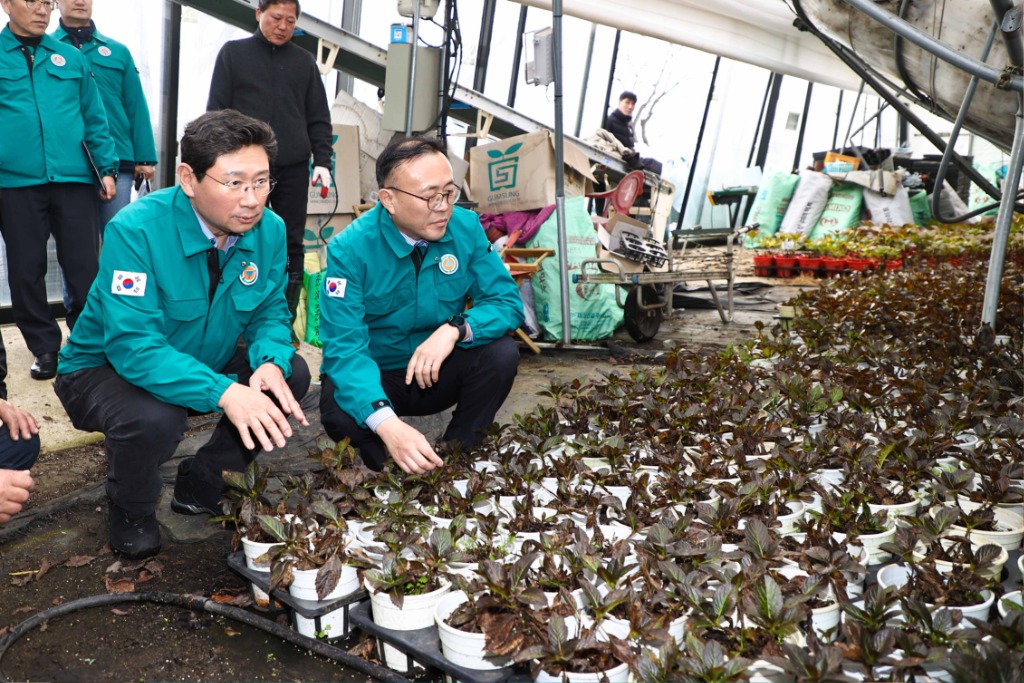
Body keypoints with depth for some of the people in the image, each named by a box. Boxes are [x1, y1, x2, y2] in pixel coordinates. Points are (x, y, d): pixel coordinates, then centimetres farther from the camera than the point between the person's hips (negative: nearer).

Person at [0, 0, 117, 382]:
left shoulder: (71, 58, 12)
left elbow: (94, 119, 13)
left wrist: (107, 167, 6)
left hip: (73, 179, 1)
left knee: (84, 267, 1)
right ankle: (45, 348, 20)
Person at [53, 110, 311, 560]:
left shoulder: (269, 230, -13)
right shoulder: (136, 229, -29)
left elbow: (270, 312, -5)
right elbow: (132, 345, -36)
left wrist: (270, 363, -29)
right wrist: (223, 392, -48)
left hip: (204, 363, 6)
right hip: (105, 369, -5)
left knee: (292, 374, -14)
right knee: (153, 418, -36)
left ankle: (200, 482, 7)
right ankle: (131, 514, 1)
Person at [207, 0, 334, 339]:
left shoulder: (304, 61, 13)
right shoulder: (233, 53, 6)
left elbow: (319, 119, 12)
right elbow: (217, 111, 4)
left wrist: (322, 161, 0)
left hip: (293, 170, 2)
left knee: (291, 246, 3)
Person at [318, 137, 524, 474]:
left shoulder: (466, 227, -12)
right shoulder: (350, 249, -22)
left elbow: (507, 302, -11)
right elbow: (344, 347, -29)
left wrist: (455, 329, -34)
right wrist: (386, 423, -47)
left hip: (438, 372, 4)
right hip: (374, 375, -3)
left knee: (501, 353, -24)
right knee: (341, 415, -35)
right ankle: (388, 468, -2)